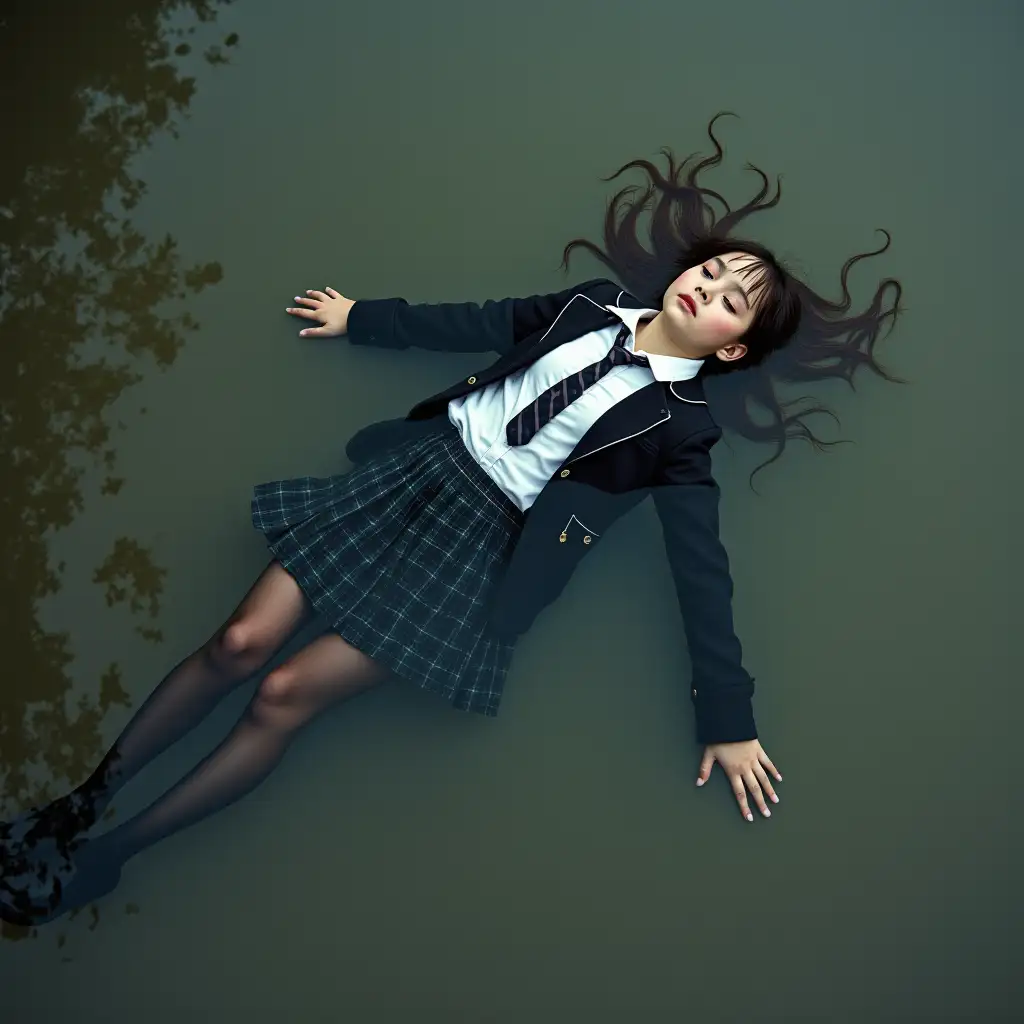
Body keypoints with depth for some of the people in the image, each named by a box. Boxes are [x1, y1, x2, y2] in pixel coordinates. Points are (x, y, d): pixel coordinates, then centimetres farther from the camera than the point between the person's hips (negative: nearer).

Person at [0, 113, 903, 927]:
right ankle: (82, 800, 16)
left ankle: (104, 857, 10)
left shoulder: (679, 423, -6)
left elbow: (701, 569, -6)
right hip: (423, 465, 4)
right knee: (241, 641, -3)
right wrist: (361, 318, 25)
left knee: (287, 697, -10)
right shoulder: (596, 307, 7)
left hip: (487, 533, -4)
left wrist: (728, 716, -6)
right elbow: (480, 327, 18)